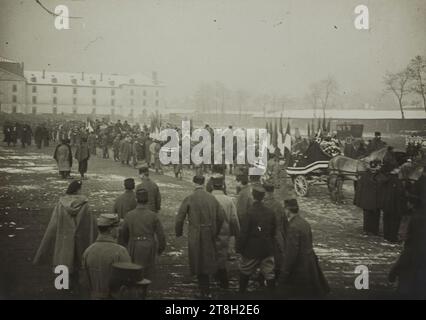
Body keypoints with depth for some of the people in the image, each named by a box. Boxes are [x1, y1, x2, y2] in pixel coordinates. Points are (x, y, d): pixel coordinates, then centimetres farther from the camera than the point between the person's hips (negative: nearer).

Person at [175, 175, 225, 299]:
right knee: (207, 261, 17)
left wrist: (178, 232, 6)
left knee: (198, 262, 10)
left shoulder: (189, 199, -10)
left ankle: (204, 292, 14)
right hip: (209, 236, 3)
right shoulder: (212, 198, -1)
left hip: (195, 236, -3)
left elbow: (180, 218, -10)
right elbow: (221, 217, 4)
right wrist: (215, 232, 17)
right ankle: (206, 292, 26)